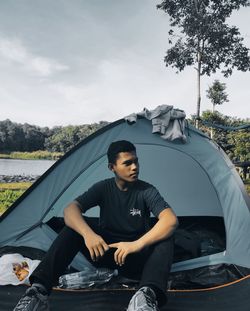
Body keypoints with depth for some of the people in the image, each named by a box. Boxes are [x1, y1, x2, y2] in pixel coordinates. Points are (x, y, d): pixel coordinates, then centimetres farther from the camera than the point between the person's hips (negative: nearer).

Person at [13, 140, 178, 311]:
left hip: (135, 258, -1)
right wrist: (88, 233, -43)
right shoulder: (103, 188, -8)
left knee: (165, 237, -30)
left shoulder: (147, 190, -12)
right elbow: (70, 210, -22)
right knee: (76, 224, -26)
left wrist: (138, 244, -41)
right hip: (104, 251, 1)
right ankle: (39, 289, -34)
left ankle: (148, 295, -51)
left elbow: (171, 220, -28)